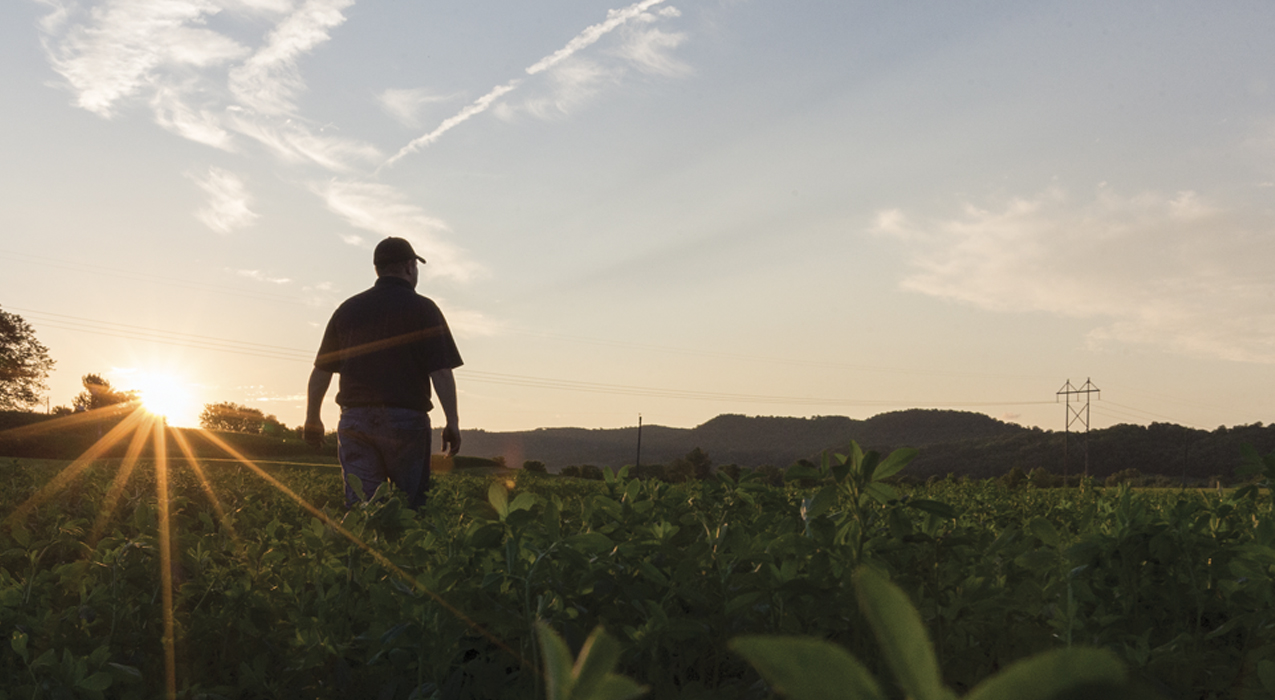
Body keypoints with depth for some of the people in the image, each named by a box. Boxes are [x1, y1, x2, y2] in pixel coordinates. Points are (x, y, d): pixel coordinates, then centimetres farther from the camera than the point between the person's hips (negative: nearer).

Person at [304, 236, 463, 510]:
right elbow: (441, 371, -9)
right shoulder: (422, 309, -1)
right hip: (406, 419, -3)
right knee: (412, 507, 6)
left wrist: (312, 419, 21)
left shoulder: (348, 309, 11)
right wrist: (452, 423, -4)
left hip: (355, 419, 3)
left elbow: (321, 371, 11)